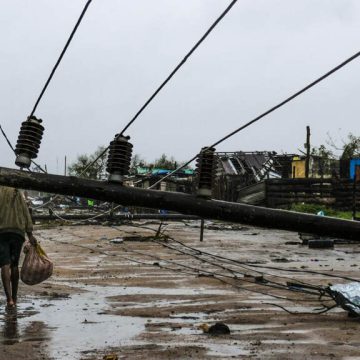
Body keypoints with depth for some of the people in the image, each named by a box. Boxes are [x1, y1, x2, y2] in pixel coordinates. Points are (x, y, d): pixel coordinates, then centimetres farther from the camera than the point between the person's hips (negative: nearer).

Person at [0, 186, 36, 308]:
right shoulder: (17, 193, 12)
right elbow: (26, 213, 6)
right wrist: (30, 234, 4)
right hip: (18, 232, 4)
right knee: (14, 265, 14)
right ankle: (14, 297, 19)